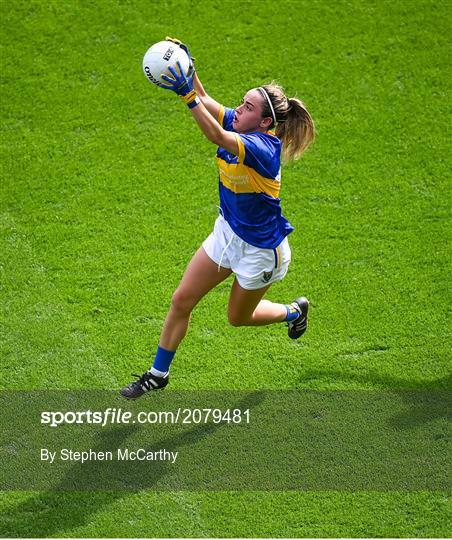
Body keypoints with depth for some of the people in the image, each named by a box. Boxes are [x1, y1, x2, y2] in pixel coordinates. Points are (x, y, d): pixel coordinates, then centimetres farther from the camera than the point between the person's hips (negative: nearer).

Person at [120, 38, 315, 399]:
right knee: (182, 300, 6)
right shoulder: (240, 128, -10)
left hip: (259, 249, -7)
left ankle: (294, 312, 46)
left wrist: (188, 96, -59)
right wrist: (187, 64, -28)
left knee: (239, 317, 17)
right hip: (227, 233, 7)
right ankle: (159, 374, 22)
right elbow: (205, 100, -10)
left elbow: (216, 136, -49)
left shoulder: (263, 148, -33)